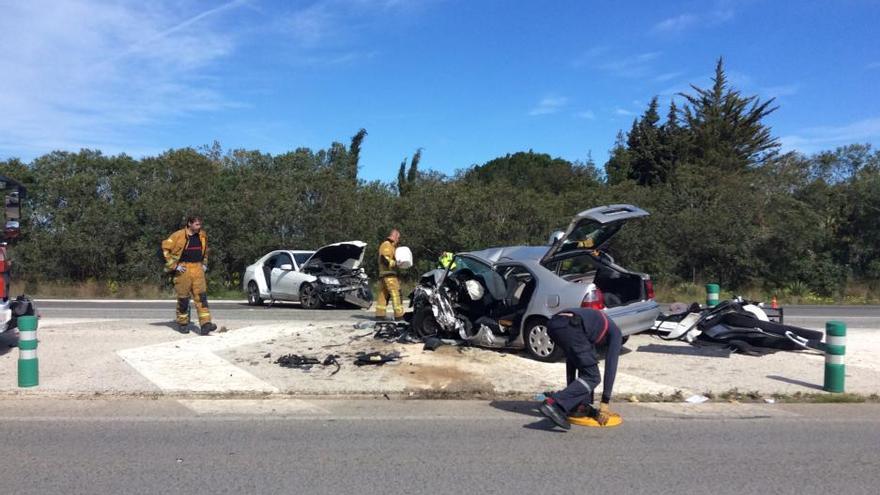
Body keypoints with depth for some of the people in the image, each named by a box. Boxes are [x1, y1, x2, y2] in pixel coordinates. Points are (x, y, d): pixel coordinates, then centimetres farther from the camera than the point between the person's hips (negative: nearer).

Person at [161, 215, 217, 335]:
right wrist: (174, 265, -10)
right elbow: (165, 248, -9)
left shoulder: (202, 236, 9)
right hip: (183, 269, -4)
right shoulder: (179, 235, -8)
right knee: (183, 298, 5)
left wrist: (204, 264, 17)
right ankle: (182, 324, 21)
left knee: (201, 296, -8)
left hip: (197, 269, 4)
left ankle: (205, 324, -13)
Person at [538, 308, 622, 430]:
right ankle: (554, 404, -12)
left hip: (553, 323, 7)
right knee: (592, 377, 3)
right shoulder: (615, 332, 26)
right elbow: (611, 366, 17)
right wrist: (605, 403, 19)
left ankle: (580, 406, 22)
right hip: (570, 327, -7)